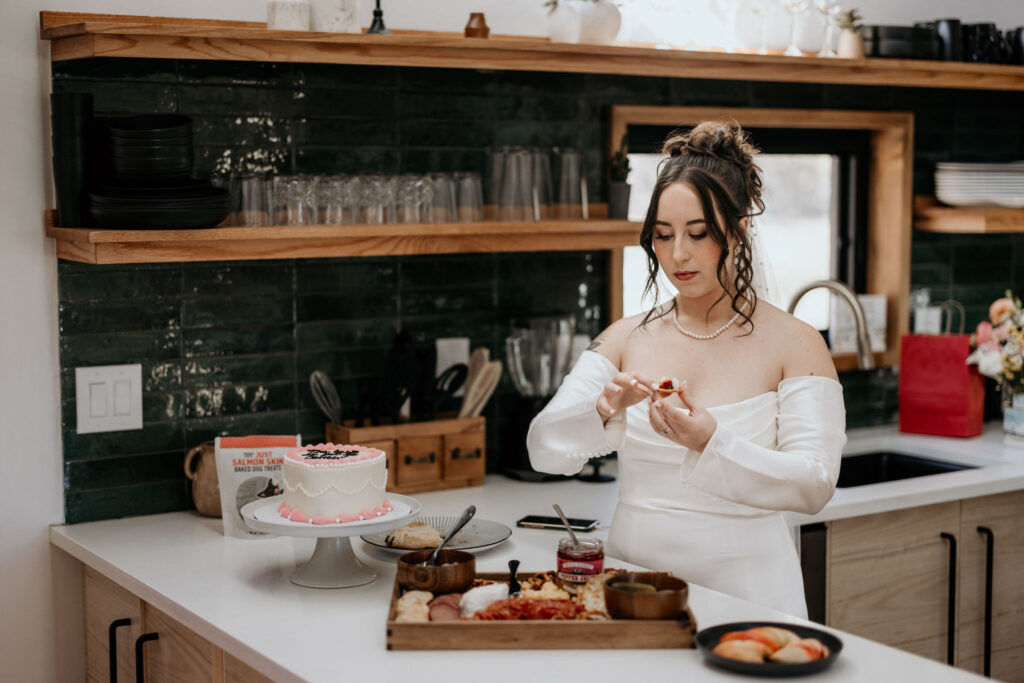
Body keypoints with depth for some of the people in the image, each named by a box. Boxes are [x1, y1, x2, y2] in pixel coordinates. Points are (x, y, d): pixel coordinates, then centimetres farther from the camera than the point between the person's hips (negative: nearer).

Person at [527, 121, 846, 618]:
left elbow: (814, 485, -8)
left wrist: (711, 444, -22)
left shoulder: (795, 345, 2)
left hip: (742, 593, -2)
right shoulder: (627, 339, 11)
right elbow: (544, 448, 4)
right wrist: (603, 411, -16)